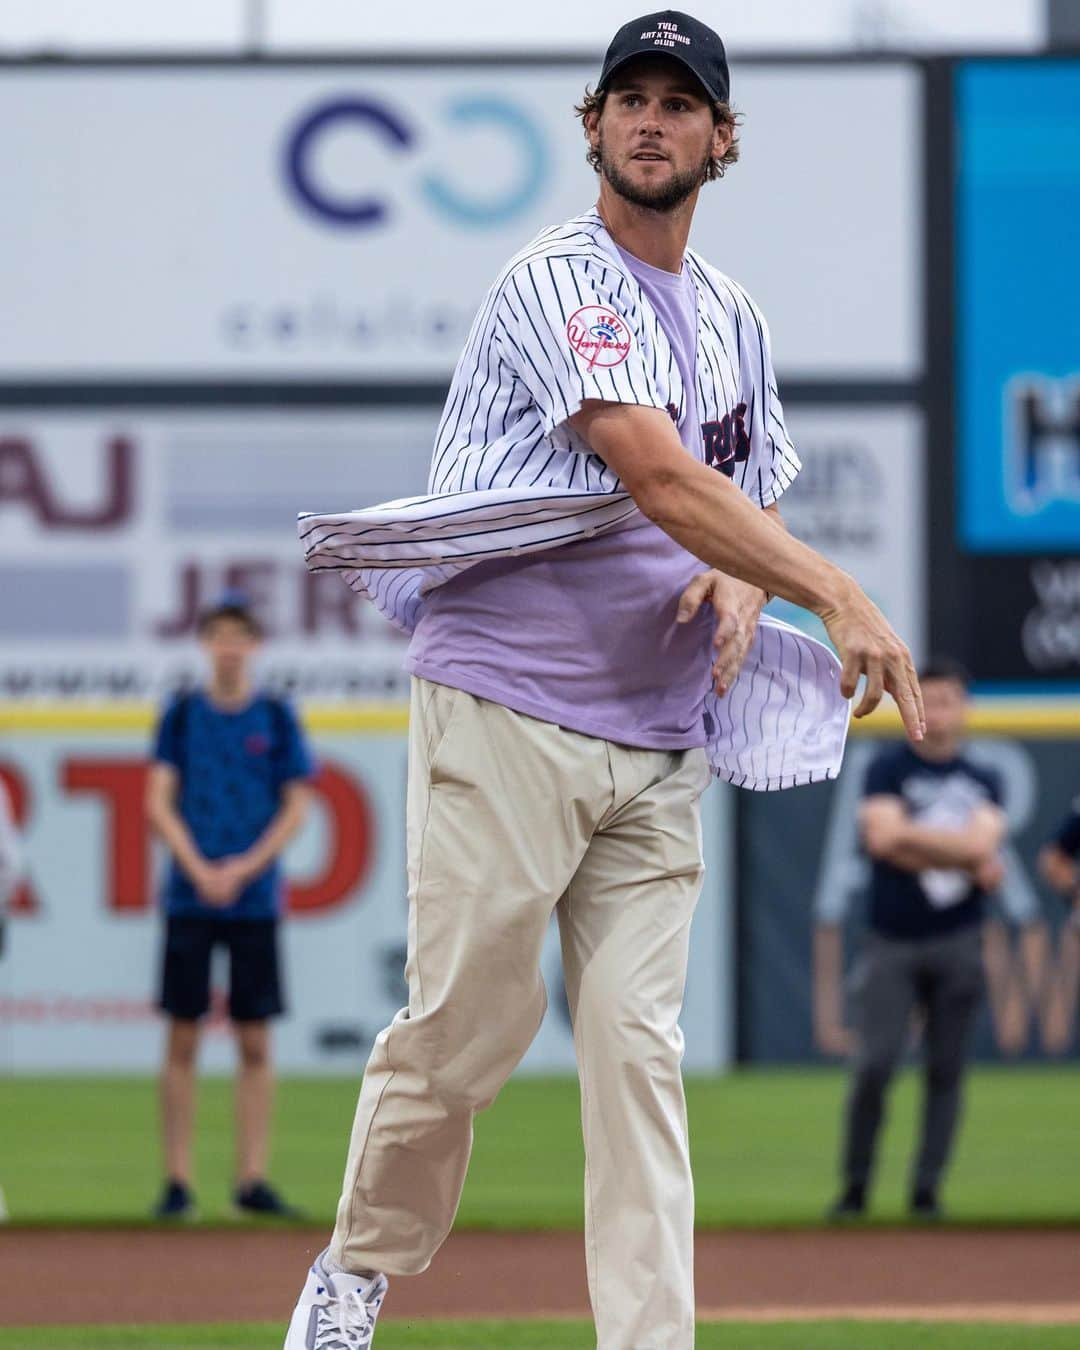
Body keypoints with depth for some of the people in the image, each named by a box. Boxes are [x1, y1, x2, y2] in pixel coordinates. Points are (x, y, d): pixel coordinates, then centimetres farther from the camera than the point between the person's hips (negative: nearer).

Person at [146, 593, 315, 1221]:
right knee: (183, 1036, -2)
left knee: (256, 1040, 0)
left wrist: (243, 868, -10)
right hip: (190, 896, 0)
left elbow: (297, 807, 3)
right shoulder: (182, 715, 6)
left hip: (255, 898, 0)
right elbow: (159, 802, 2)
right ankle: (178, 1181, 1)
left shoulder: (276, 717, 6)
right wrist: (200, 870, -12)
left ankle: (253, 1179, 3)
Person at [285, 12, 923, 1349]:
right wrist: (838, 596, -27)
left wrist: (743, 587, 2)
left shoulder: (734, 322, 16)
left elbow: (754, 499, 27)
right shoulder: (558, 282, -8)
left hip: (658, 747, 6)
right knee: (465, 1022, -4)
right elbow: (656, 474, -21)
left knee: (639, 1047, -2)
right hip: (505, 720, -6)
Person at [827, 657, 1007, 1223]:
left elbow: (980, 844, -9)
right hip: (891, 942, -2)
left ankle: (927, 1191, 7)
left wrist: (907, 836, -9)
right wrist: (967, 861, -12)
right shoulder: (887, 769, 2)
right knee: (873, 1064, -11)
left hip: (957, 942, 2)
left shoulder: (983, 781, 9)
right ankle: (854, 1191, -2)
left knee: (946, 1070, 1)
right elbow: (882, 839, -15)